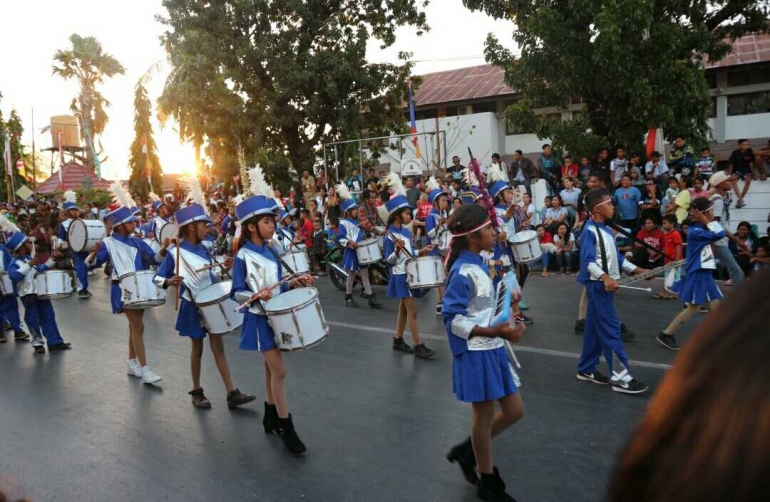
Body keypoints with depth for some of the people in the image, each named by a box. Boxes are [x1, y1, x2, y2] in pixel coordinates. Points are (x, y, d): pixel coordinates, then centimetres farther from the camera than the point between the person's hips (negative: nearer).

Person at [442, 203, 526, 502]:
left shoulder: (478, 264, 7)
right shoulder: (463, 272, -20)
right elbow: (452, 319, -23)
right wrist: (495, 332, -28)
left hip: (492, 350, 9)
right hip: (476, 354, -9)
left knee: (514, 412, 16)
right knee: (485, 418, 7)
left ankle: (466, 452, 32)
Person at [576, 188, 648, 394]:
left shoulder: (607, 230, 13)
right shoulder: (589, 231, -15)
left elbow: (616, 257, 20)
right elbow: (589, 261, -25)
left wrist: (637, 270, 17)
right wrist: (604, 277, -39)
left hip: (607, 285, 9)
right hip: (598, 285, -9)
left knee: (595, 329, 14)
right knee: (611, 329, -8)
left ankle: (586, 369, 24)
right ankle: (621, 377, -4)